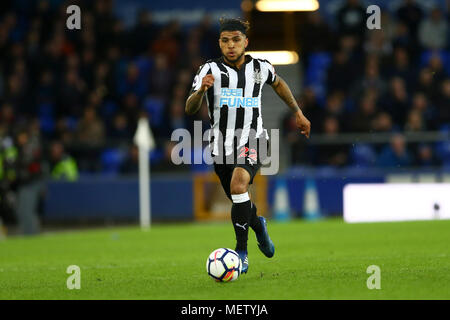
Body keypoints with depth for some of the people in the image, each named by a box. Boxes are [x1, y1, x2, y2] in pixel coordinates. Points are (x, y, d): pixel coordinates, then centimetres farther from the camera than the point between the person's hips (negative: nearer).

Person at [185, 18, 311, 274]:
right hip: (222, 145, 2)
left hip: (252, 140, -2)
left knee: (238, 185, -29)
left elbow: (278, 83, 24)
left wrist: (298, 113, 26)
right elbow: (190, 109, -15)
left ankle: (242, 252, -21)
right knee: (239, 203, 13)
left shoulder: (260, 68, 0)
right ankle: (258, 225, 51)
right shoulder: (211, 70, -7)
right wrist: (201, 90, -36)